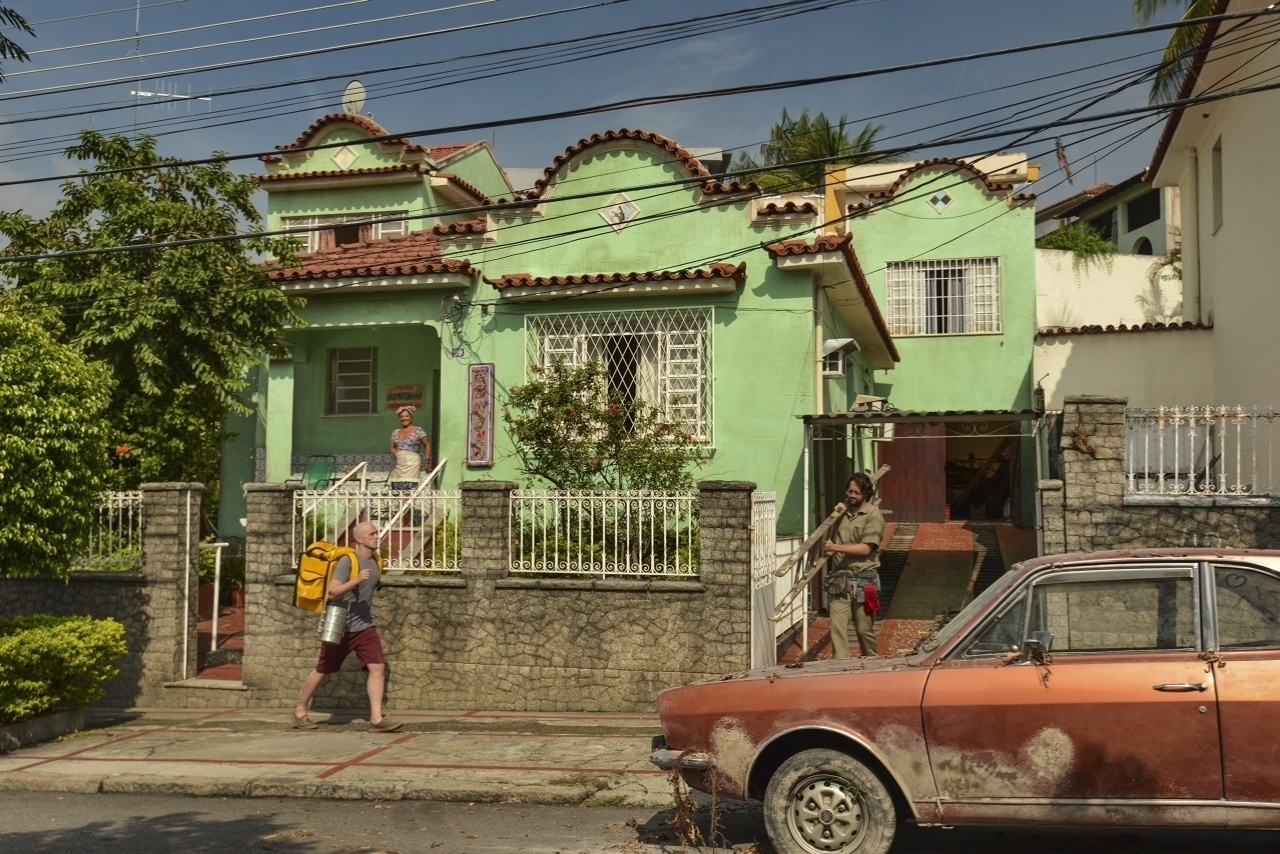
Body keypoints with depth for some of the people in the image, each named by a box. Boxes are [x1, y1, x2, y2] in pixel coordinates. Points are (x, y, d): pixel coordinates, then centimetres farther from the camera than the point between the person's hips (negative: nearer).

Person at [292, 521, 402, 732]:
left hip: (365, 626, 6)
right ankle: (300, 711, 28)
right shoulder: (347, 560, -16)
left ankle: (377, 719, -10)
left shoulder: (376, 561, 7)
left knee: (378, 667, -10)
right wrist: (356, 580, -35)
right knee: (323, 671, 8)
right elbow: (333, 592, -24)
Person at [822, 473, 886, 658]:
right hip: (839, 579, 4)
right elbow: (832, 539, 23)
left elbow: (866, 548, -14)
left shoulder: (874, 515, -6)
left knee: (864, 628, 7)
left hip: (863, 580, -4)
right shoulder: (842, 511, 12)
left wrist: (836, 548, -20)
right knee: (837, 626, -6)